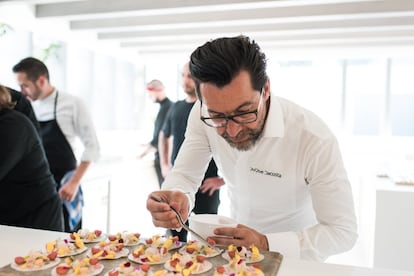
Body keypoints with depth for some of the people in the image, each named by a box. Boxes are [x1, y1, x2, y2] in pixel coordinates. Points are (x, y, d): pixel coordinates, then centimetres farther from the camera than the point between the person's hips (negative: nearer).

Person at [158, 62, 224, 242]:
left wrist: (223, 179, -14)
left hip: (205, 187, -5)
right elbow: (164, 136, 27)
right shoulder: (176, 107, 9)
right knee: (175, 238, 16)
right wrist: (164, 164, 16)